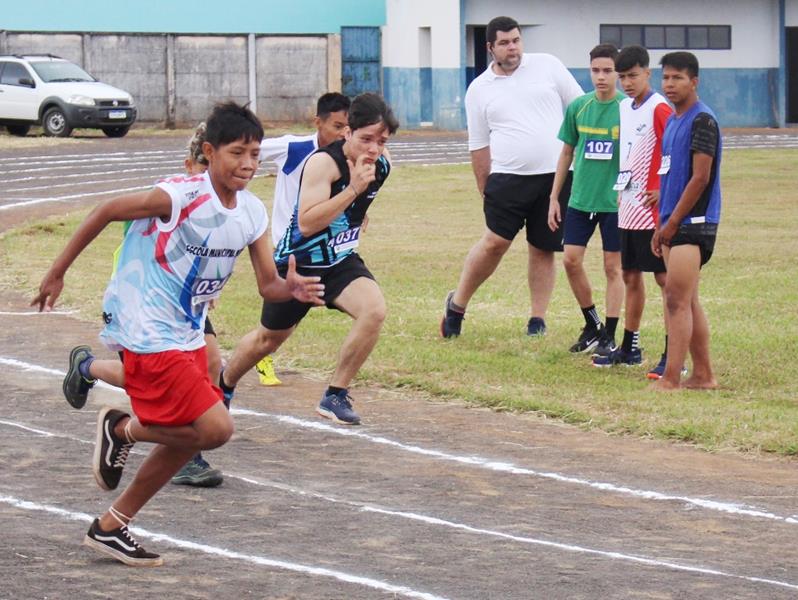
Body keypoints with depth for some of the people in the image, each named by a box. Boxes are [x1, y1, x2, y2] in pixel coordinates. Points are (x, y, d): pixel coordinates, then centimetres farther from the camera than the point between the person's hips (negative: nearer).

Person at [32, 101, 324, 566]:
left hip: (188, 336, 9)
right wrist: (58, 273, -6)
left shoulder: (253, 213, 1)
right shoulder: (180, 197, -21)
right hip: (146, 334, -9)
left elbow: (268, 284, 3)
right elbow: (106, 212, -11)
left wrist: (292, 288, -21)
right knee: (215, 428, -16)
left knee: (186, 439, 14)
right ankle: (122, 429, 9)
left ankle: (111, 527, 27)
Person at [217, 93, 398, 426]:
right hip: (299, 261, -4)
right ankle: (223, 383, 46)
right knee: (270, 337, 15)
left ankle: (335, 396, -12)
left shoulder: (382, 162, -6)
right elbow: (307, 222, -37)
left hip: (341, 261, 4)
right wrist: (353, 189, -39)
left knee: (374, 309, -25)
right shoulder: (324, 162, -27)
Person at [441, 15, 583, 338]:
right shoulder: (479, 90, 6)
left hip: (556, 175, 1)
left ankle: (537, 320, 13)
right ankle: (457, 304, 5)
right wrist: (484, 191, 9)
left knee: (543, 249, 3)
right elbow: (479, 146, 10)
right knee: (495, 241, -11)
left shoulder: (548, 66, 4)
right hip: (508, 177, -1)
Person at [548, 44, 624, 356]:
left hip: (614, 201, -3)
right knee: (571, 260, -1)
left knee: (613, 267, 2)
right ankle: (592, 325, 18)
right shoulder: (578, 107, 3)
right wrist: (554, 198, 11)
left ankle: (609, 336, 10)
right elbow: (567, 153, 12)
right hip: (580, 199, 3)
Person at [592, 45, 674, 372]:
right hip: (627, 208, 9)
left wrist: (663, 191, -17)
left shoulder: (659, 109, -14)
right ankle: (629, 348, 26)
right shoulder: (624, 109, 13)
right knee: (631, 277, 16)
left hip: (652, 210, -9)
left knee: (665, 278, -5)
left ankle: (673, 355, -4)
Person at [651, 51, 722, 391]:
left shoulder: (702, 120, -12)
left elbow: (700, 178, -17)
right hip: (673, 224, 9)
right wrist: (662, 226, 15)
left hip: (692, 222, -9)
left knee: (677, 301, -11)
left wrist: (672, 223, -14)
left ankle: (670, 380, -11)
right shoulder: (672, 121, 16)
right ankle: (703, 375, 15)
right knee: (687, 302, 10)